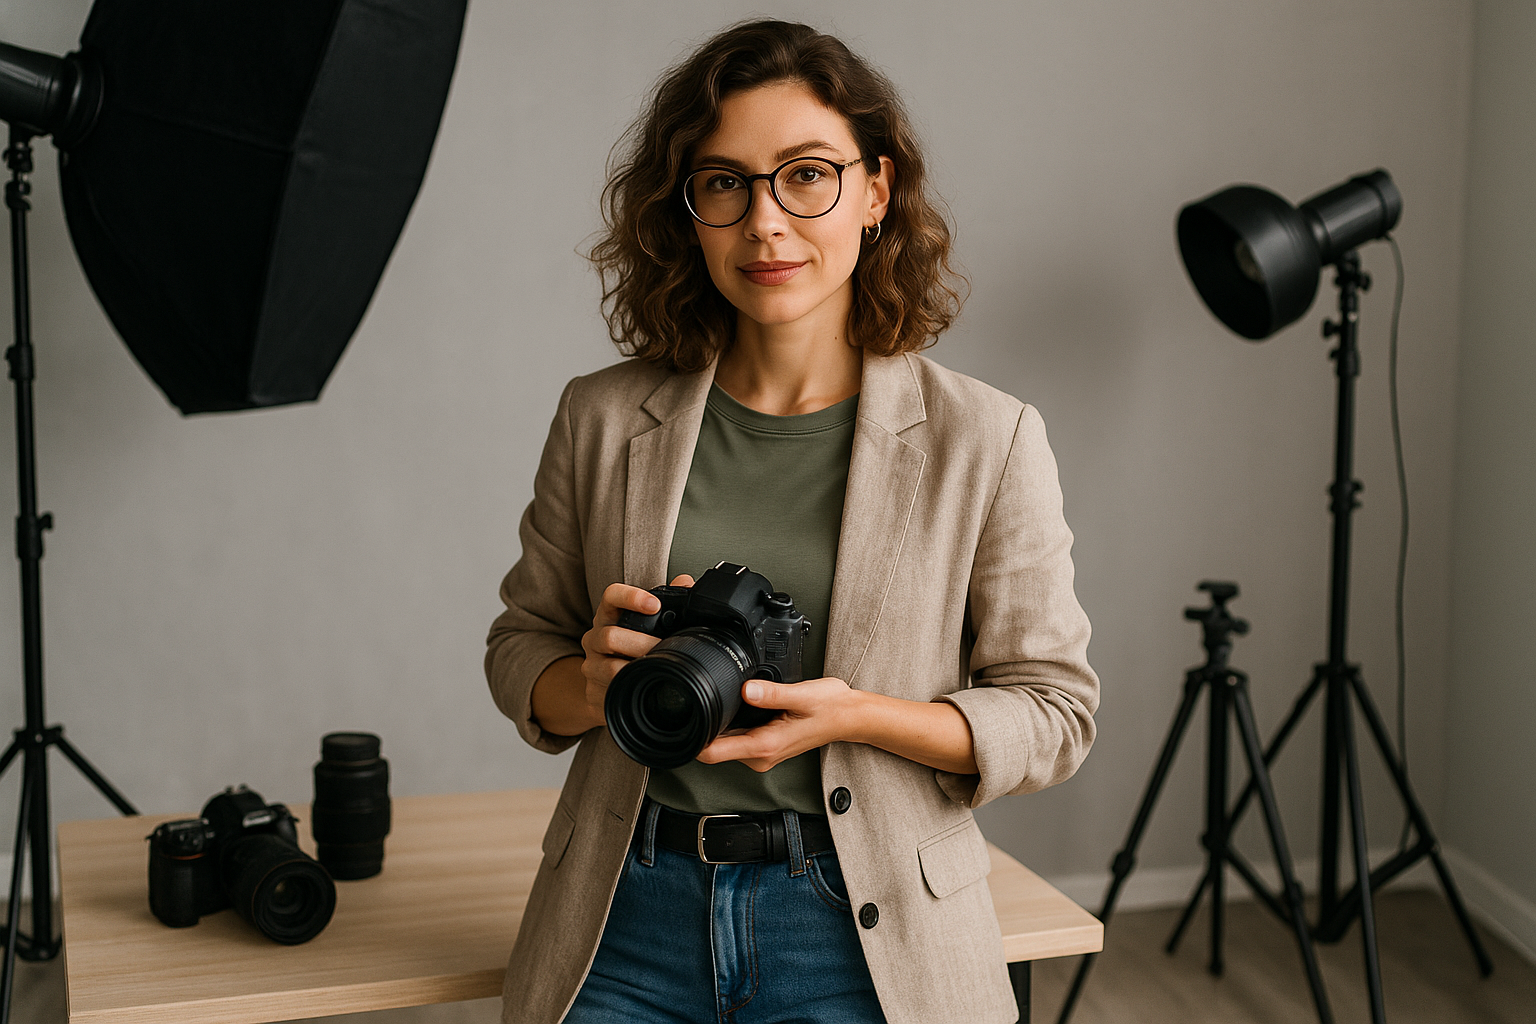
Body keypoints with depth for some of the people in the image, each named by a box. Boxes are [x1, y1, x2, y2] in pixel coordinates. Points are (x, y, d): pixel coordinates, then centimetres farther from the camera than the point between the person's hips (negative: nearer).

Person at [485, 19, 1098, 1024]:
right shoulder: (603, 421, 1)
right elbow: (520, 649, 11)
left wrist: (854, 714, -18)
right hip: (627, 923, 2)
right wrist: (594, 684, -12)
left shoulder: (985, 441, -6)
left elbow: (1052, 711, -2)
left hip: (864, 940, -1)